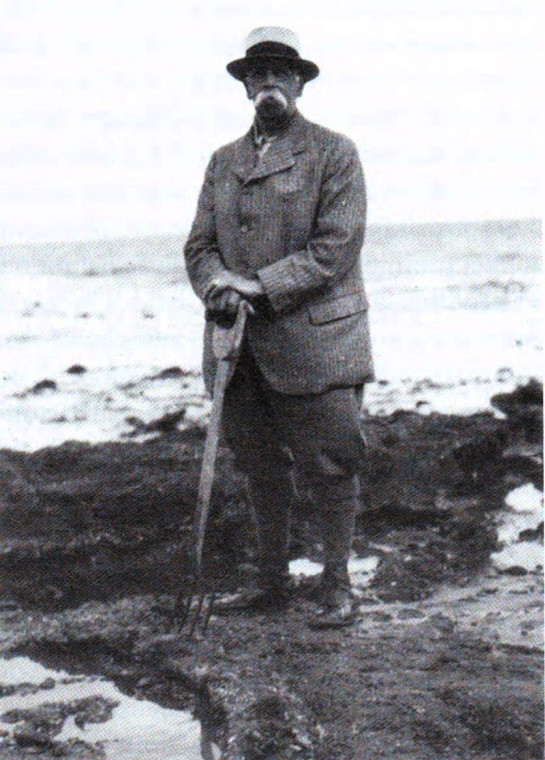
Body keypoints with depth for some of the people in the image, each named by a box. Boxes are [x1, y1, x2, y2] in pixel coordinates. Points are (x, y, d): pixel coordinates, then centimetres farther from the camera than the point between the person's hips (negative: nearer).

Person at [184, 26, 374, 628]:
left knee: (329, 466, -1)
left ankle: (337, 587, 10)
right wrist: (219, 287, -10)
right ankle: (272, 584, 22)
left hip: (314, 340, -5)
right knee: (262, 466, 11)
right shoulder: (224, 162, 16)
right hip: (242, 346, 5)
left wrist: (260, 288, -18)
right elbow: (199, 246, 13)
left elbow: (336, 247, -11)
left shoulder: (334, 154, -1)